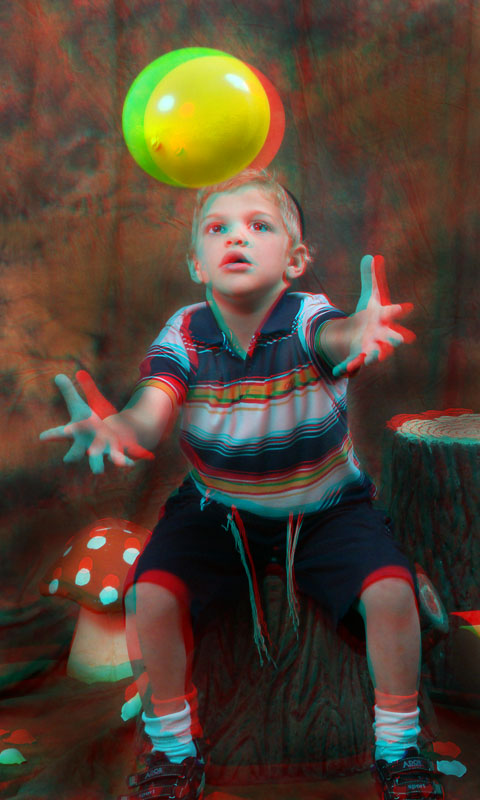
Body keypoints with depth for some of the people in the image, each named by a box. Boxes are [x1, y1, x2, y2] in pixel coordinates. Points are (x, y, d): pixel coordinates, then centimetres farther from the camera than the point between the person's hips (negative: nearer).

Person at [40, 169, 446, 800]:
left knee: (391, 592, -22)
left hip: (326, 505, -1)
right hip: (218, 507, 2)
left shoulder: (309, 319, -21)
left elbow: (337, 336, -46)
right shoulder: (184, 336, -14)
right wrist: (117, 428, -54)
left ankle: (398, 747, 6)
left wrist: (362, 333, -72)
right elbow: (149, 417, -29)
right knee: (149, 596, -19)